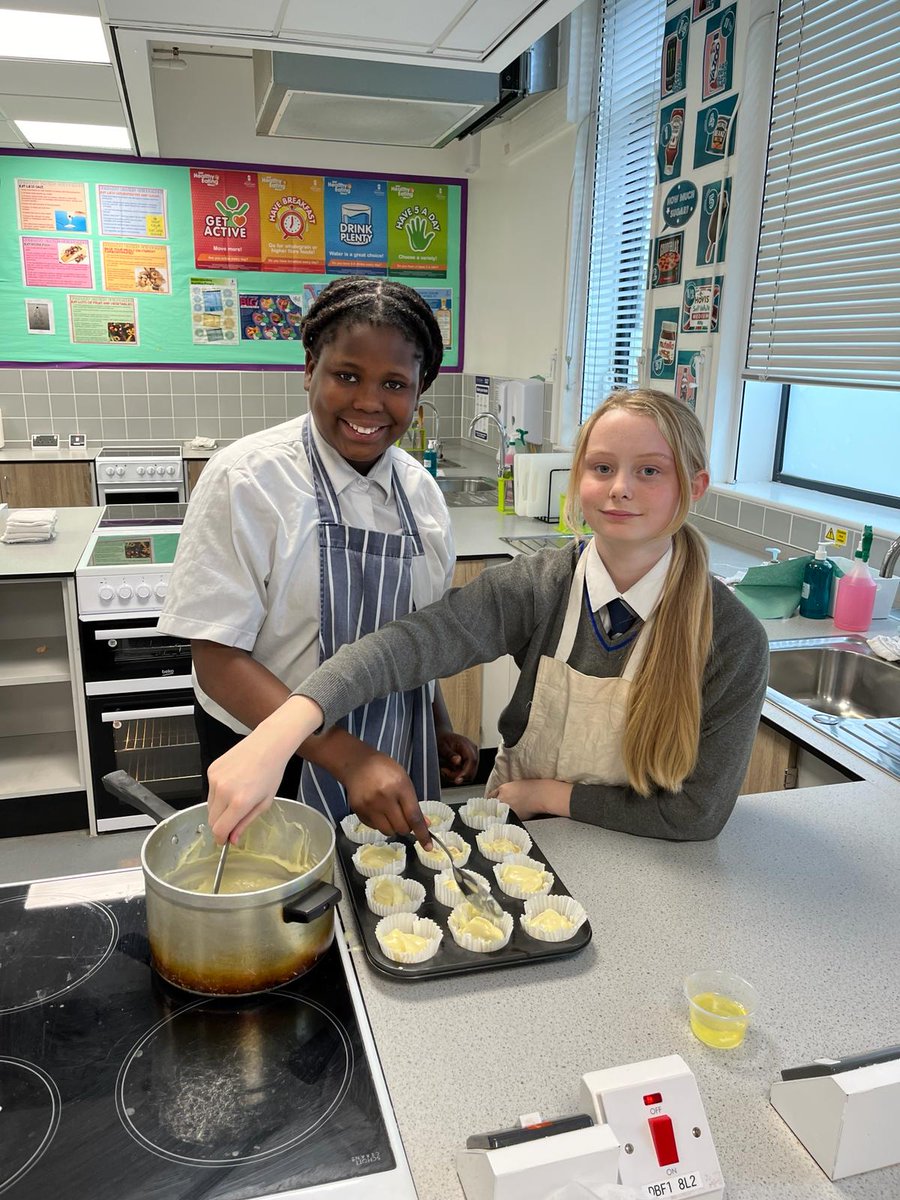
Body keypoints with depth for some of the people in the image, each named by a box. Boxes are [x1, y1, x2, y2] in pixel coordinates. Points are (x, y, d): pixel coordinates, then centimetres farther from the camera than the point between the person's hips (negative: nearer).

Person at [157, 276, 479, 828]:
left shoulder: (420, 488, -2)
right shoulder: (247, 479, -18)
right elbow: (218, 659, -21)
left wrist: (441, 728, 10)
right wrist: (349, 758, -29)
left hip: (397, 760, 5)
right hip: (278, 765, -5)